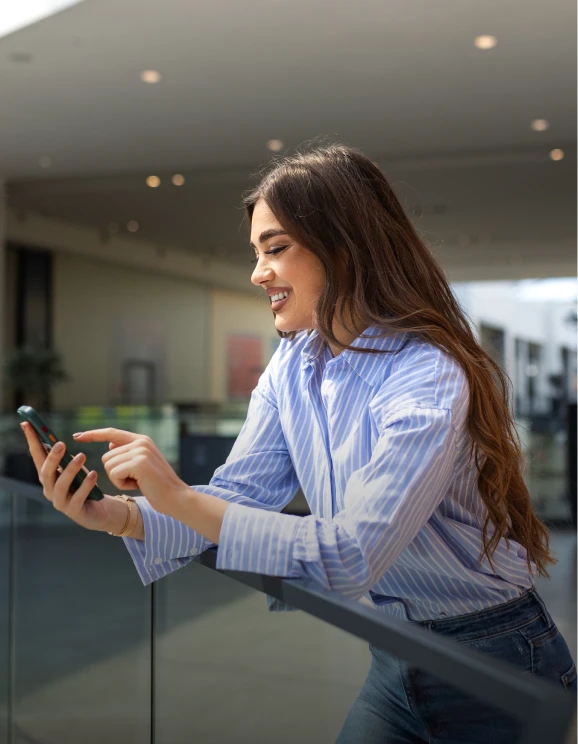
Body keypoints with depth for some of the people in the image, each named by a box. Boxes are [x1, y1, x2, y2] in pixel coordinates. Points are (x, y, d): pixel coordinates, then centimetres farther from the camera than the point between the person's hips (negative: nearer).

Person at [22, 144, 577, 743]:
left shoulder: (429, 378, -26)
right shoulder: (292, 366, 0)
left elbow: (354, 554, -32)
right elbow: (237, 494, -6)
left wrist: (182, 499, -34)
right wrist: (116, 515, -23)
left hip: (492, 662, -6)